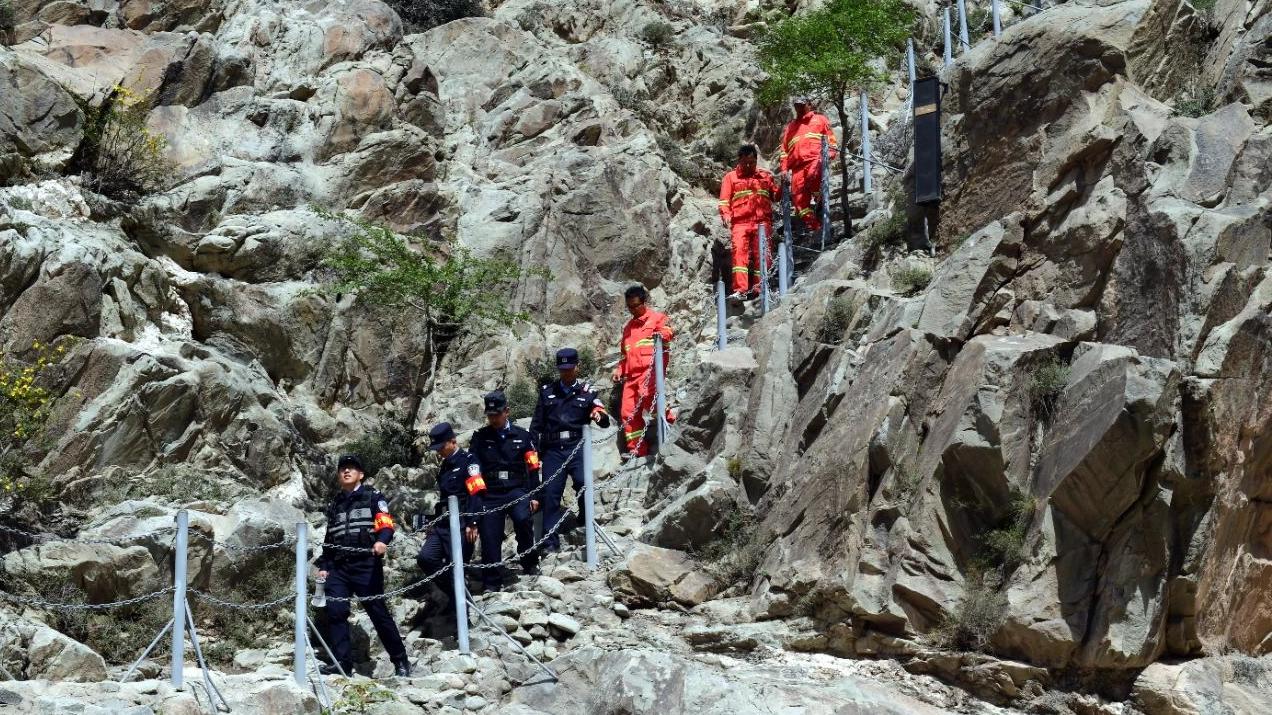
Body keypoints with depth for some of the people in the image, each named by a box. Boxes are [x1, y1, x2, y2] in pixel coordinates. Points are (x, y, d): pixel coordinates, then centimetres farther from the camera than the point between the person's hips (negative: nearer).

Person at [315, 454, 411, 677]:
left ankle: (400, 660, 5)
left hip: (366, 565, -5)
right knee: (335, 611, -10)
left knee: (378, 613, -5)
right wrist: (323, 565, 18)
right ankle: (342, 661, -8)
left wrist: (382, 541, -28)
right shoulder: (335, 505, 24)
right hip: (339, 568, 5)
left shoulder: (373, 498, 7)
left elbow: (386, 524, -7)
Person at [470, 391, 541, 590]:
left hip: (517, 491, -1)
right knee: (489, 538, -5)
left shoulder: (522, 436, 9)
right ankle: (491, 583, 5)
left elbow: (533, 468, 10)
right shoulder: (480, 438, 8)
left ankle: (530, 563, -9)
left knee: (523, 519, -29)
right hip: (490, 495, 1)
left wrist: (534, 496, 3)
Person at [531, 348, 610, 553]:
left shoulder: (586, 392, 10)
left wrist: (600, 415, -20)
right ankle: (551, 541, -1)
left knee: (584, 484, -24)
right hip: (552, 449, 2)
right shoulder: (547, 391, 15)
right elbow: (536, 424, 16)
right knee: (550, 493, -4)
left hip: (577, 448, -2)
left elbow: (605, 421, 3)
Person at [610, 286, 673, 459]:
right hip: (631, 373, 7)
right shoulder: (628, 327, 31)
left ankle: (668, 420, -13)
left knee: (646, 395, -33)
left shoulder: (657, 318, 10)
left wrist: (661, 335, -32)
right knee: (628, 411, -3)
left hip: (650, 367, -7)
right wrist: (619, 370, 22)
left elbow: (667, 332, -9)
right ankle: (637, 449, 1)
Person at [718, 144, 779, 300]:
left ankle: (759, 289, -2)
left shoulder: (765, 176, 22)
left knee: (763, 255, -5)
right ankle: (740, 290, -24)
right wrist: (726, 215, -9)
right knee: (739, 252, -17)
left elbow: (776, 195, 23)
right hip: (740, 223, -2)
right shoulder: (731, 177, 16)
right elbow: (724, 201, 10)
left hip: (762, 222, 2)